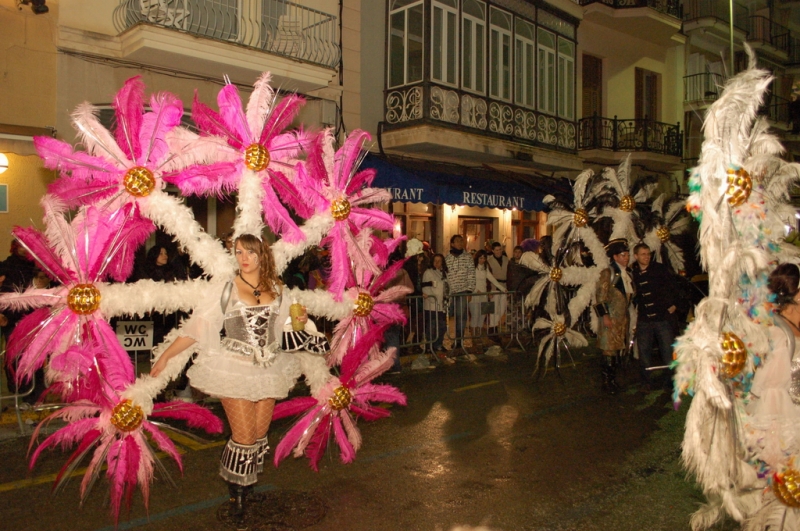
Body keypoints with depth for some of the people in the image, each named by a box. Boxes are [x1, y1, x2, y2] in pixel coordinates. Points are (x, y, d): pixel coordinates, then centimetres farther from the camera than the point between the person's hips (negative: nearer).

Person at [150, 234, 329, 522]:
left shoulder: (276, 290, 5)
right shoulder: (226, 290, -6)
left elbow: (290, 323, 19)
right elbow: (196, 327, -9)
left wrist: (302, 319, -3)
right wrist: (165, 356, -15)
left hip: (269, 371, 4)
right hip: (235, 371, -4)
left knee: (260, 435, 9)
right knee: (244, 437, -2)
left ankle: (247, 486, 28)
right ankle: (236, 493, 19)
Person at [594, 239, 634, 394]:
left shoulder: (628, 274, 16)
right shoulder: (608, 273, -5)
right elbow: (600, 295, -11)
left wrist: (627, 315, 15)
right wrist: (604, 315, -17)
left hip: (623, 317, 7)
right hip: (611, 317, -6)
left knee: (617, 349, 9)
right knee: (609, 350, -5)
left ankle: (613, 380, 16)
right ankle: (607, 382, 2)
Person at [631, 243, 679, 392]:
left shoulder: (660, 269, -1)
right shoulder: (632, 273, 4)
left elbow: (674, 286, 6)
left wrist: (674, 304, 1)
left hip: (663, 318, -2)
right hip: (644, 320, 2)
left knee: (668, 351, 1)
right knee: (644, 351, 6)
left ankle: (672, 380, 15)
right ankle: (646, 382, 18)